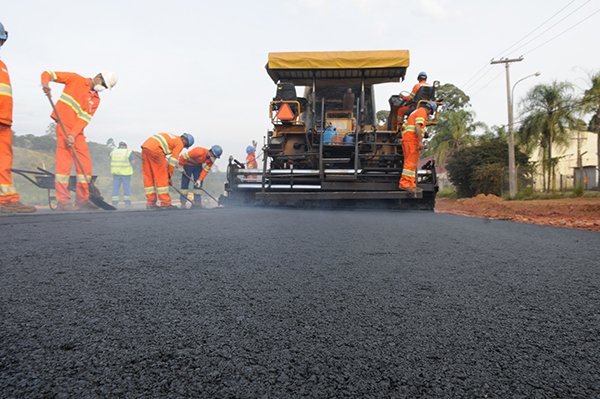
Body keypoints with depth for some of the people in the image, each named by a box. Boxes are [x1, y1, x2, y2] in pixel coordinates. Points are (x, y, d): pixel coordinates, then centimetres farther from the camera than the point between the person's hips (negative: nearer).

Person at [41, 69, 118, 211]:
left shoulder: (96, 100, 11)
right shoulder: (75, 79, 2)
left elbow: (84, 119, -1)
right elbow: (48, 73, 3)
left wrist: (73, 134, -14)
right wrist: (45, 83, -20)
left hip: (77, 131, 6)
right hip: (64, 126, -6)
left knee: (85, 163, 5)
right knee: (64, 161, -10)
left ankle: (83, 199, 14)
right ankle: (63, 200, -8)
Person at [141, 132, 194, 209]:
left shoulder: (172, 138, 30)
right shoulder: (180, 143, 6)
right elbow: (173, 160, 3)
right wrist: (169, 176, 9)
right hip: (154, 149, -9)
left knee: (148, 177, 10)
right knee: (161, 177, -1)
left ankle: (150, 203, 13)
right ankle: (165, 203, 1)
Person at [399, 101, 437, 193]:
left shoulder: (416, 112, 28)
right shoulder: (422, 112, -2)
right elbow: (417, 127, -16)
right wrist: (420, 141, -21)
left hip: (407, 139, 10)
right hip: (412, 139, -10)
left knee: (413, 163, 8)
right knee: (410, 162, -15)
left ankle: (411, 185, 6)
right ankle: (405, 183, -22)